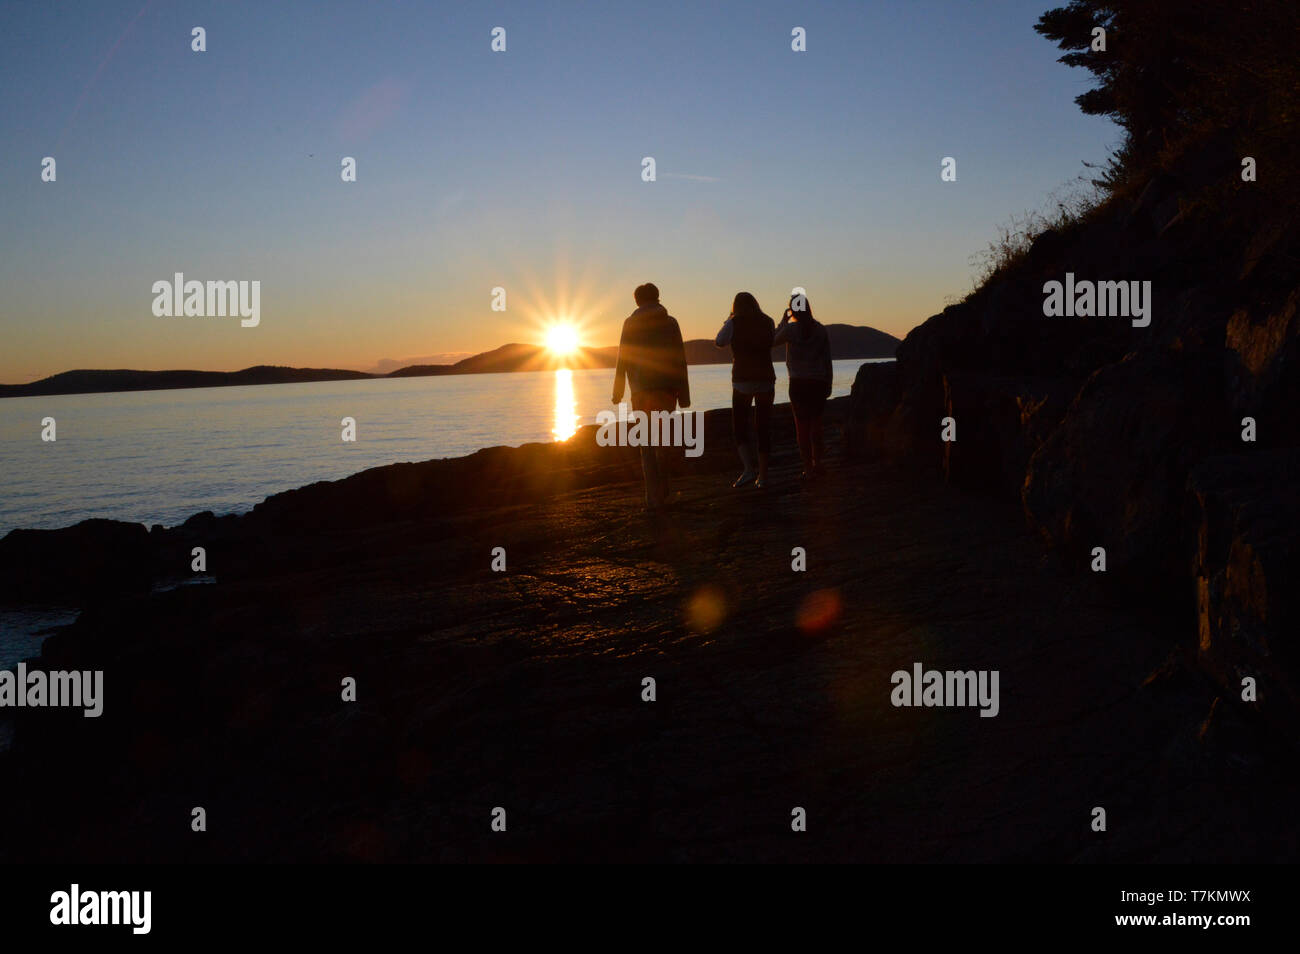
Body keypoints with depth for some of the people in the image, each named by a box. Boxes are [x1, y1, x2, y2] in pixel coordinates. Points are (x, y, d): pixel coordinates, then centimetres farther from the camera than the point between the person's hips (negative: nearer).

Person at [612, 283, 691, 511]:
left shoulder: (631, 323, 1)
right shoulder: (670, 322, 4)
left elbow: (622, 359, 0)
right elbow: (680, 360, 1)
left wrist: (618, 391, 7)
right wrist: (684, 395, 4)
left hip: (641, 388, -2)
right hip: (667, 388, 2)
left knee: (647, 444, 1)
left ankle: (654, 497, -7)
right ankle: (663, 491, 22)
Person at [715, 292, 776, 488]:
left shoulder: (734, 323, -4)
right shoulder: (768, 322, 5)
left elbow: (719, 342, 12)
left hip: (742, 381, -3)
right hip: (766, 380, 3)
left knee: (739, 427, 8)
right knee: (763, 428, 10)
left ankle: (749, 469, -11)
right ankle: (763, 475, 9)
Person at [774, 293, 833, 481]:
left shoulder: (790, 329, -8)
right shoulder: (821, 330, 2)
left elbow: (774, 340, 11)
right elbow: (827, 360, 3)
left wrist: (783, 320, 15)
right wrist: (828, 385, 10)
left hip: (799, 382, -3)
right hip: (819, 382, 3)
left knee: (802, 425, 3)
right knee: (816, 423, 15)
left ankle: (808, 468, 3)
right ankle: (818, 464, 19)